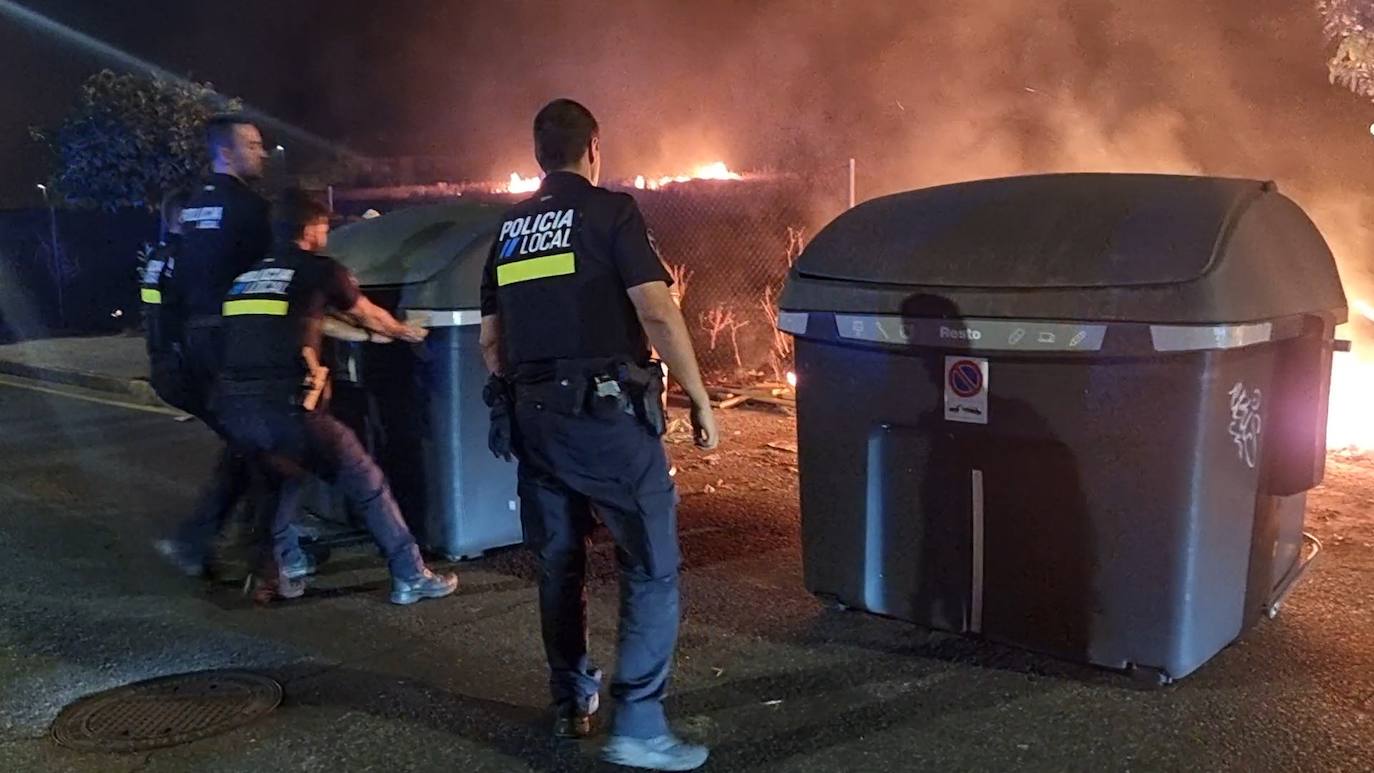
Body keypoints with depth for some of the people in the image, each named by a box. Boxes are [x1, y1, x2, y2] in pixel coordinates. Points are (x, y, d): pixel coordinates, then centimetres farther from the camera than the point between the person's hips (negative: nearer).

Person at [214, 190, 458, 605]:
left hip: (233, 407, 7)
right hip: (281, 407, -7)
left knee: (285, 477, 32)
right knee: (366, 481, 7)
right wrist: (405, 332, 42)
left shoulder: (247, 276, 23)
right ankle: (411, 577, 12)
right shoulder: (320, 270, 5)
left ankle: (272, 575, 29)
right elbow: (370, 316, 21)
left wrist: (359, 333, 51)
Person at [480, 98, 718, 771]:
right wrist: (700, 400, -8)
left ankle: (571, 703, 31)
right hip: (606, 412, -6)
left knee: (559, 563, 18)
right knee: (652, 568, 0)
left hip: (533, 416, 7)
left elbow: (489, 342, 17)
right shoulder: (609, 210, -4)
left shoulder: (509, 229, 15)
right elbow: (658, 314, -13)